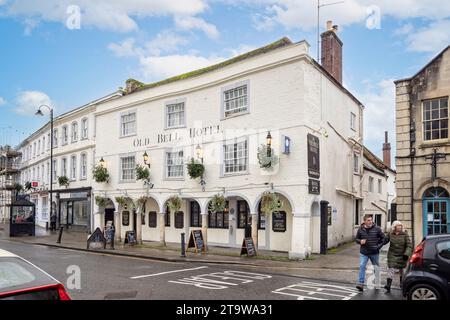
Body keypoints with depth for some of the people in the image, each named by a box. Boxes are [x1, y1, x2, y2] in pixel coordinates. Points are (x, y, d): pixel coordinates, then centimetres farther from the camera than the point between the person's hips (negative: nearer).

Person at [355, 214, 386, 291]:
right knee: (362, 266, -10)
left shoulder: (377, 228, -6)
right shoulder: (360, 229, -2)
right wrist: (360, 241, -13)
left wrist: (379, 246, -4)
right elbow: (357, 239, 9)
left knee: (376, 268, 15)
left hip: (374, 253, 0)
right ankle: (360, 283, -8)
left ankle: (377, 283, 35)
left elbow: (383, 238, 4)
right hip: (363, 253, 0)